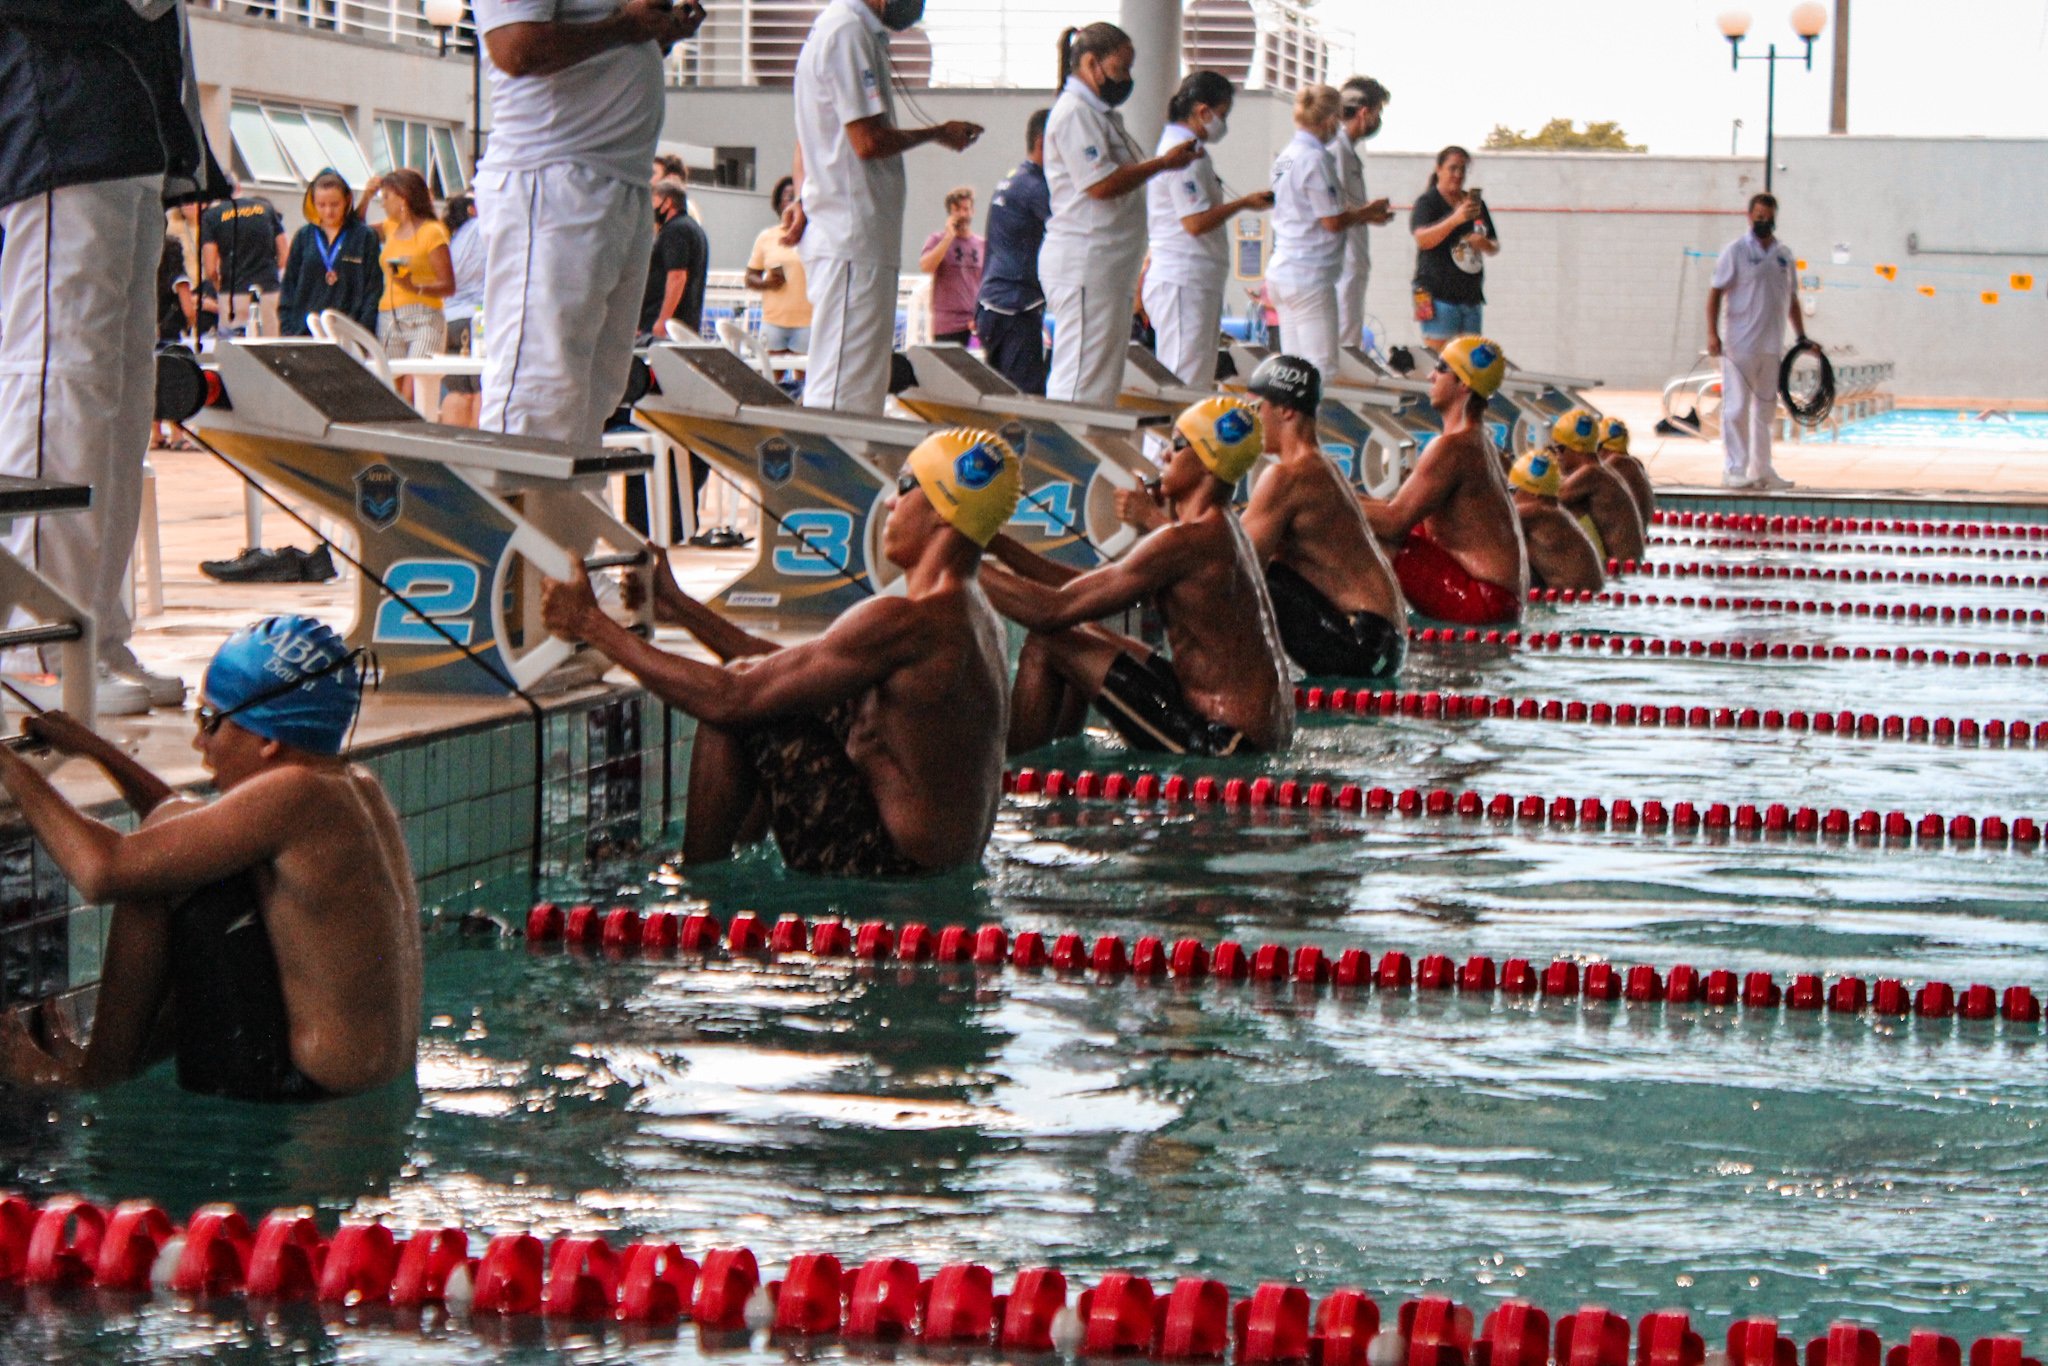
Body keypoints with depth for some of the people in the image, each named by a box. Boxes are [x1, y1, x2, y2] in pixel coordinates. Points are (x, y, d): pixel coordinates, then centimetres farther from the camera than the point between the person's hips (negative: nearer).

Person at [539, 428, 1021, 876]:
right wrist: (680, 610, 20)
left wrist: (594, 625, -13)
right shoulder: (971, 611, 8)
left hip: (889, 869, -10)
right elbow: (795, 671, 18)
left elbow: (731, 697, -22)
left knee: (736, 702, -8)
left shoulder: (905, 621, -23)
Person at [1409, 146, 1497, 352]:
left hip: (1471, 295, 6)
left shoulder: (1475, 202, 18)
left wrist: (1485, 244, -2)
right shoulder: (1427, 202, -1)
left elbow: (1495, 247, 23)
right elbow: (1423, 239, -18)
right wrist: (1455, 219, -31)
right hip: (1438, 294, -6)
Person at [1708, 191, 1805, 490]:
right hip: (1740, 345, -6)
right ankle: (1734, 469, -3)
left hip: (1773, 346, 6)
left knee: (1766, 410, 11)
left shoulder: (1784, 254, 13)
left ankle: (1761, 469, 17)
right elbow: (1715, 292, -6)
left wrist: (1801, 336, 16)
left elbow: (1792, 298, 21)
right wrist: (1712, 334, -15)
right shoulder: (1735, 251, -3)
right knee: (1737, 408, -6)